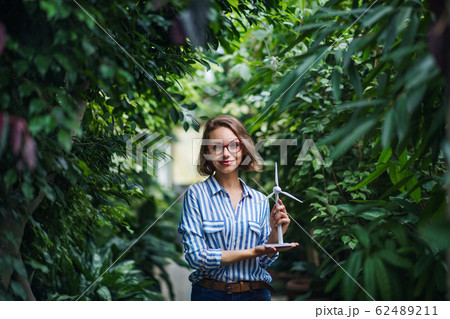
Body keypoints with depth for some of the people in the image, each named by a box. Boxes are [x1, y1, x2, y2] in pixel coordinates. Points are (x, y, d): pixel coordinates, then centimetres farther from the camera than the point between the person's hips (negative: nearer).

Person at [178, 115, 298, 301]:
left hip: (256, 294, 3)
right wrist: (251, 252, -16)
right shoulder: (195, 194, -5)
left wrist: (275, 235, -12)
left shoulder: (260, 200, 6)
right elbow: (196, 257, -13)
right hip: (210, 294, -3)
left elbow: (263, 261, 7)